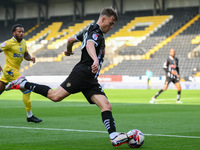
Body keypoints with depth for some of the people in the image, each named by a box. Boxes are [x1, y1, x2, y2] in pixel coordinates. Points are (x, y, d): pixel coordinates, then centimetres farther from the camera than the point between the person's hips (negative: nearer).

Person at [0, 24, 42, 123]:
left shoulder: (23, 42, 9)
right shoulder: (9, 43, -15)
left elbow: (25, 55, 20)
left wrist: (30, 58, -2)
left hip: (15, 70, 9)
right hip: (10, 70, -9)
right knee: (26, 90, -13)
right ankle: (29, 116, -7)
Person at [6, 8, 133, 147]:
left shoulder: (89, 31, 26)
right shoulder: (96, 32, -5)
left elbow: (71, 39, 39)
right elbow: (90, 45, -28)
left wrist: (69, 51, 60)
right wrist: (95, 60, -46)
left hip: (91, 80, 10)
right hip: (83, 73, -10)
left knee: (106, 106, -6)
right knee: (55, 96, -16)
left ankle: (114, 137, -20)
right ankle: (23, 84, 1)